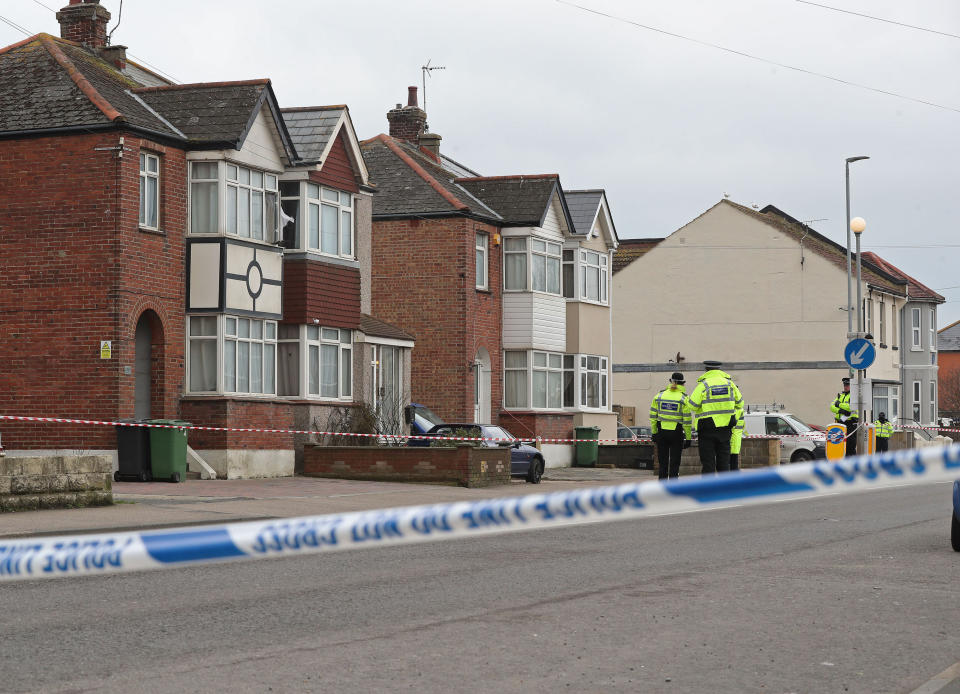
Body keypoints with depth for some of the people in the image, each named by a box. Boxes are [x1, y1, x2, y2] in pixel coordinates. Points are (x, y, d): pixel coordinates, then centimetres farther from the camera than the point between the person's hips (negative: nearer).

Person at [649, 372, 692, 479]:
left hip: (661, 432, 3)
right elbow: (686, 420, -7)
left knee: (662, 463, 9)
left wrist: (654, 432, 12)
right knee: (674, 463, 2)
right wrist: (688, 437, -2)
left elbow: (653, 416, 5)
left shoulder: (659, 396, 4)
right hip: (676, 433, -3)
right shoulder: (683, 399, -6)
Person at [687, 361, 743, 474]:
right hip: (725, 428, 4)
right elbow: (739, 403, 14)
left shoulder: (703, 385, -8)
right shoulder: (729, 383, 6)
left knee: (708, 462, 0)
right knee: (724, 462, 11)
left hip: (707, 429, -4)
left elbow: (692, 405, -11)